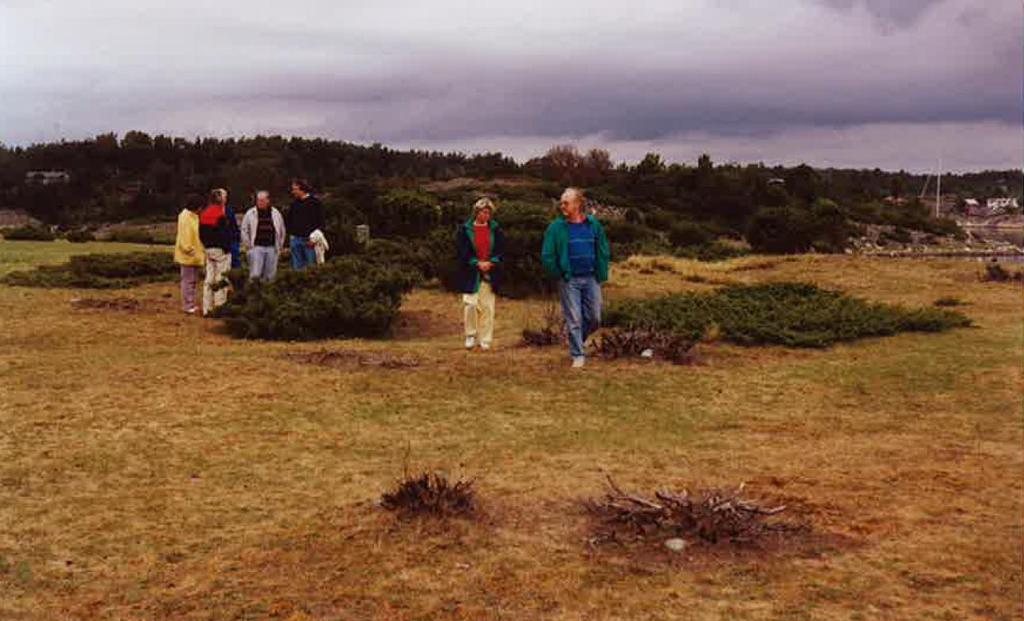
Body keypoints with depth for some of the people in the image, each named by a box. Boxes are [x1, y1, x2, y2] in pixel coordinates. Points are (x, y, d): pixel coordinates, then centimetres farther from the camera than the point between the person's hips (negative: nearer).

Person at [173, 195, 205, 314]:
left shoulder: (194, 217, 15)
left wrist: (201, 251, 16)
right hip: (188, 255, -10)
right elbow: (184, 236, -21)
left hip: (195, 255, 10)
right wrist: (189, 249, -24)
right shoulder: (185, 217, -14)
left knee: (194, 280, 15)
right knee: (188, 280, -5)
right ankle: (188, 306, -1)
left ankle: (191, 305, 23)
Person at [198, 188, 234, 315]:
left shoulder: (205, 213, 10)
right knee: (221, 279, -2)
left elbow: (201, 233, 13)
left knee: (209, 279, 11)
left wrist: (207, 245, 18)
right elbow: (225, 232, -18)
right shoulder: (221, 212, -14)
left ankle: (207, 308, 15)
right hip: (221, 249, -8)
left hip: (209, 249, 8)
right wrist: (227, 248, -12)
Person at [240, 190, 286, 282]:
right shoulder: (250, 214, 3)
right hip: (256, 247, -2)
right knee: (255, 275, -12)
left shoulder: (276, 214, 8)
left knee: (269, 276, 4)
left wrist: (279, 246, 12)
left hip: (272, 248, 2)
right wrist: (248, 245, 2)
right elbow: (244, 230, 8)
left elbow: (282, 230, 17)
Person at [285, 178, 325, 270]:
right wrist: (291, 232, 7)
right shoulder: (295, 203, 12)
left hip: (309, 240, -5)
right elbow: (288, 220, 21)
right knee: (297, 267, 6)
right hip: (295, 239, 5)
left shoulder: (315, 203, -3)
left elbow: (320, 223, -6)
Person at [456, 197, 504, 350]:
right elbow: (463, 251, -3)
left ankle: (485, 339, 11)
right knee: (470, 304, -11)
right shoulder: (465, 229, 1)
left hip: (490, 273, 2)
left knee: (487, 307, 3)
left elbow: (501, 250, 5)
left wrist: (490, 262, -10)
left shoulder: (496, 230, 8)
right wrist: (477, 263, -13)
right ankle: (471, 335, 7)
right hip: (470, 274, -2)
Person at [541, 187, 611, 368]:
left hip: (591, 278, 2)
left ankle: (577, 338, 33)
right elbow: (547, 256, -1)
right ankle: (578, 355, 11)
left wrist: (601, 275, 3)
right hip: (569, 280, -2)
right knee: (574, 319, 1)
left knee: (594, 319, 6)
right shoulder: (556, 227, -4)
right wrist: (559, 275, -2)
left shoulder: (594, 225, 2)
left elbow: (604, 252, 8)